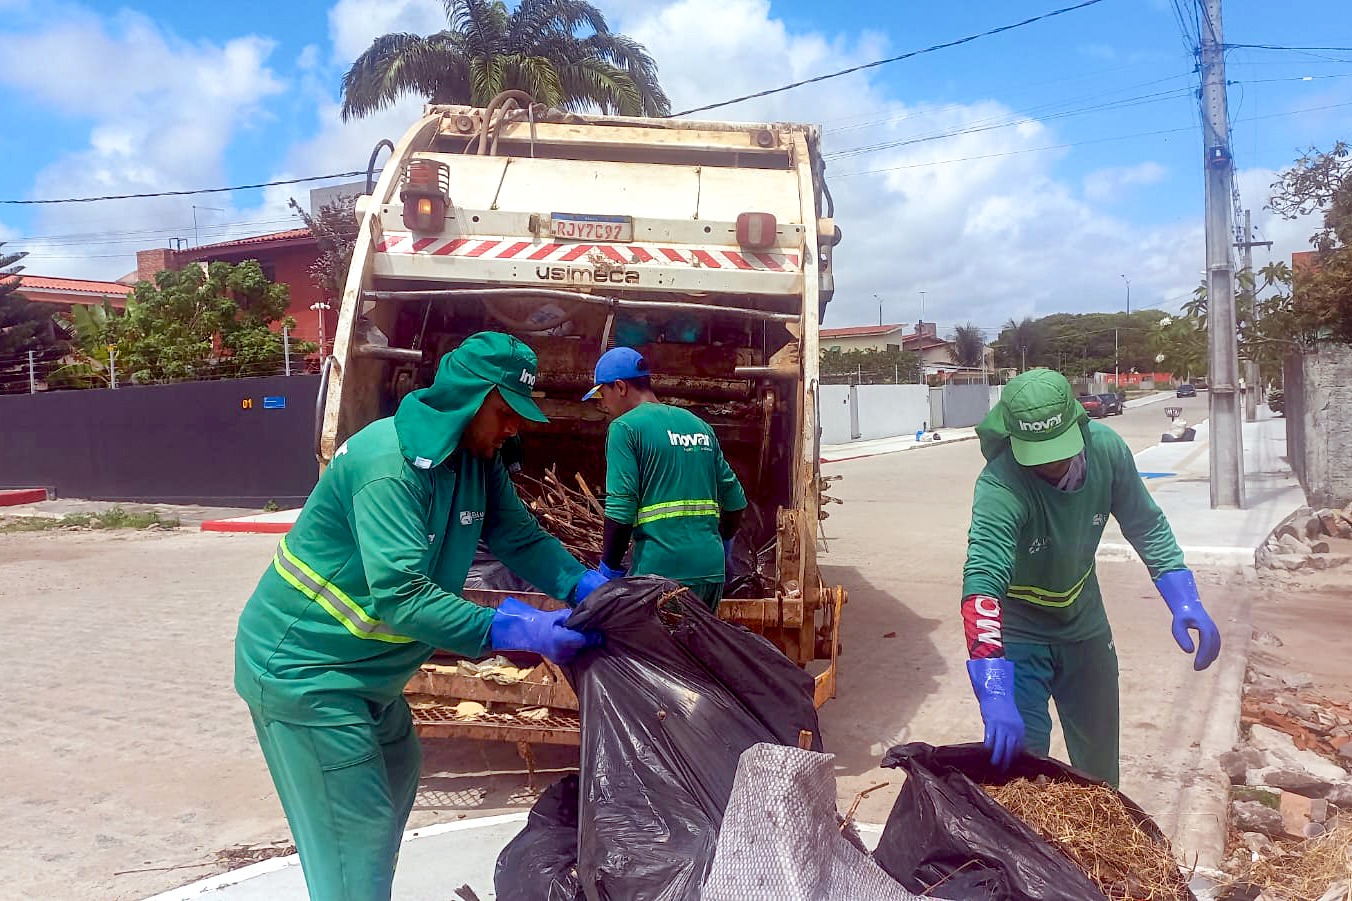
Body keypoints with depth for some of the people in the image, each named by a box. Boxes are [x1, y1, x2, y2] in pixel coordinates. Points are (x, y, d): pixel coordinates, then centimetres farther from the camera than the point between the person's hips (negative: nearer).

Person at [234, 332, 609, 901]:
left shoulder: (479, 459, -2)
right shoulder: (390, 464, -30)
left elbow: (521, 538, 0)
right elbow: (401, 597, -36)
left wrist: (586, 586, -16)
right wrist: (512, 631, -38)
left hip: (366, 668, 10)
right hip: (302, 667, -10)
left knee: (397, 774, 24)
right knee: (357, 824, -6)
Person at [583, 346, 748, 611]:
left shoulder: (625, 428, -4)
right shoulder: (700, 425, 15)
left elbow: (621, 510, -13)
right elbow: (735, 500, 16)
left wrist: (610, 567, -1)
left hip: (660, 569, -6)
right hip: (711, 569, 7)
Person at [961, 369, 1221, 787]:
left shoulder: (1106, 447, -20)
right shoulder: (999, 487, -36)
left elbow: (1148, 528, -4)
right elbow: (982, 583, -47)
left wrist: (1186, 602, -15)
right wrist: (996, 698, -56)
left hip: (1085, 623, 5)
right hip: (1019, 634, -5)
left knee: (1101, 759, 20)